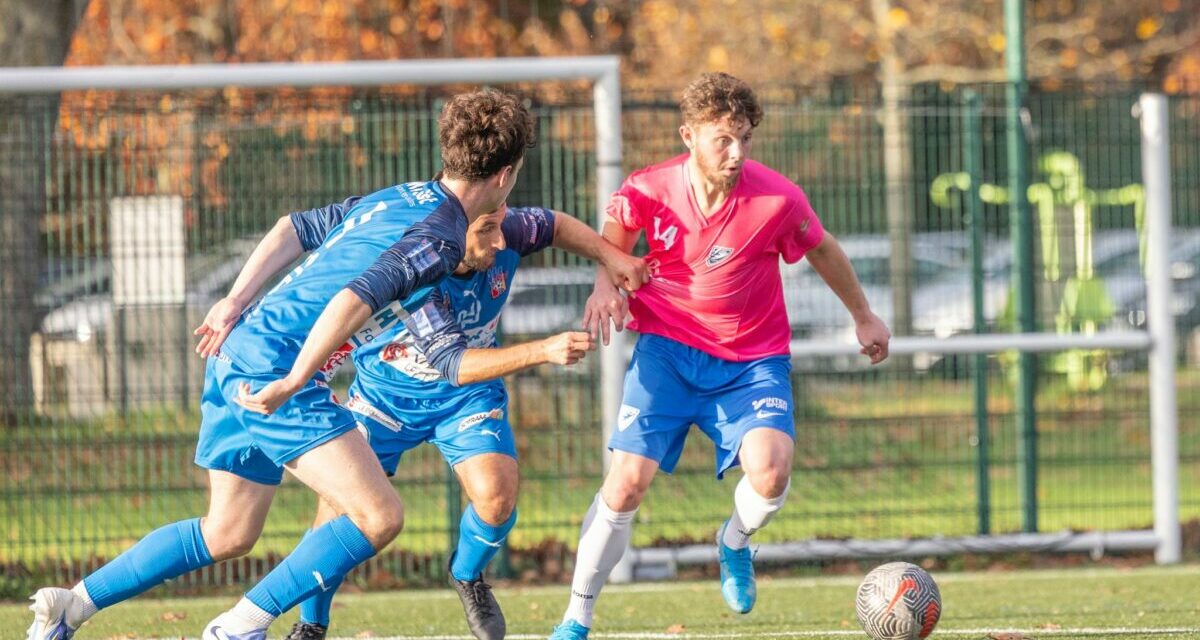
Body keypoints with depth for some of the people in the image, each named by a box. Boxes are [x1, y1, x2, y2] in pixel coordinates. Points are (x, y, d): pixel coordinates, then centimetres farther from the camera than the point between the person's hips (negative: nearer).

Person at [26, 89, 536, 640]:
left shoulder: (397, 200, 15)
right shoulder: (442, 238, -13)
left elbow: (295, 228, 24)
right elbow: (354, 299, -27)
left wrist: (235, 303, 26)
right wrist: (295, 380, -26)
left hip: (237, 352, 9)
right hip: (273, 366, -9)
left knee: (227, 535, 20)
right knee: (379, 517, -15)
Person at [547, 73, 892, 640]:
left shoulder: (777, 199, -16)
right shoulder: (648, 191, -14)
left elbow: (823, 251, 5)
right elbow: (614, 237, 9)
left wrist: (864, 317, 18)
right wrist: (606, 283, -13)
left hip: (752, 359, 0)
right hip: (667, 349, 1)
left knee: (770, 470, -26)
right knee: (627, 482, -11)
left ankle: (734, 545, 11)